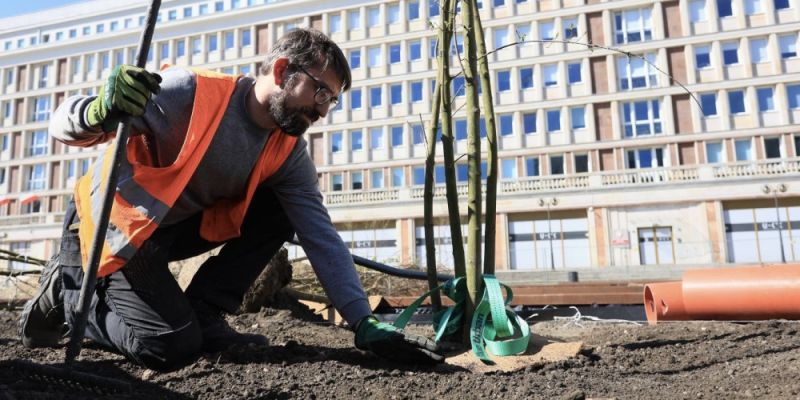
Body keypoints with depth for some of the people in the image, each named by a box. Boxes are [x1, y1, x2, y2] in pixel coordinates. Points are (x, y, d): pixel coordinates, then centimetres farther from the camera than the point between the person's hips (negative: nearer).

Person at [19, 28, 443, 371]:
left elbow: (321, 237, -14)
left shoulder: (288, 153, -9)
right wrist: (100, 112, -47)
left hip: (174, 228, 5)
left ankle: (202, 316, -3)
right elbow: (64, 125, -21)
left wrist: (365, 324, -19)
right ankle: (68, 288, 8)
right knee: (173, 347, -19)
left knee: (281, 212, -13)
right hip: (111, 225, -5)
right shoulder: (190, 92, -25)